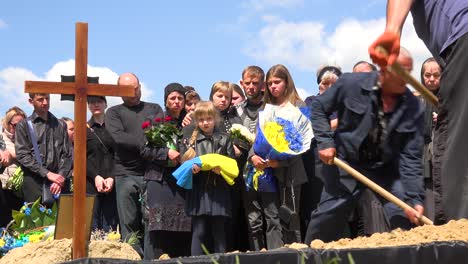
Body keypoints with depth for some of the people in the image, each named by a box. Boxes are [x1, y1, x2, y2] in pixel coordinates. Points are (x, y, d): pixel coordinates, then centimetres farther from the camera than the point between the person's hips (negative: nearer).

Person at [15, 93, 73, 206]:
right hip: (34, 183, -2)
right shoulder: (24, 126, 8)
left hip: (60, 184, 2)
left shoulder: (60, 125, 16)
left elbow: (67, 154, 10)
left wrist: (61, 177, -8)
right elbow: (22, 155, -2)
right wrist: (47, 174, -11)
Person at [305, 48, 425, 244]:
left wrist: (414, 198, -22)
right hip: (346, 163, -1)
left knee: (406, 219, -8)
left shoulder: (412, 107, -13)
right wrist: (325, 142, -14)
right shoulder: (351, 83, -17)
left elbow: (410, 156, -13)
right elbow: (319, 108, -2)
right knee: (326, 220, 3)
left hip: (387, 168, 2)